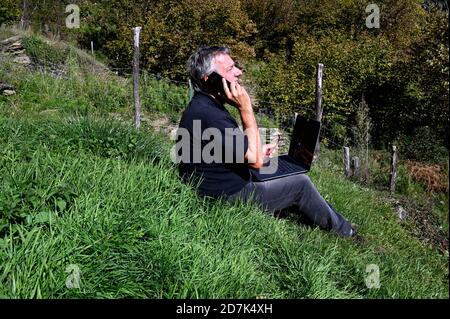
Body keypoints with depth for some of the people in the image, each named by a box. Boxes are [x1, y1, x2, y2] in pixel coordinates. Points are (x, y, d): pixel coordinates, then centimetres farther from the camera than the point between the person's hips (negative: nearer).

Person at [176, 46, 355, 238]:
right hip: (230, 198, -10)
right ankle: (345, 233, 26)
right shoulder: (209, 114, -30)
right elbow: (255, 161, -26)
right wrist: (245, 109, -25)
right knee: (300, 184, 1)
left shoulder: (200, 107, 6)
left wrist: (256, 152, 10)